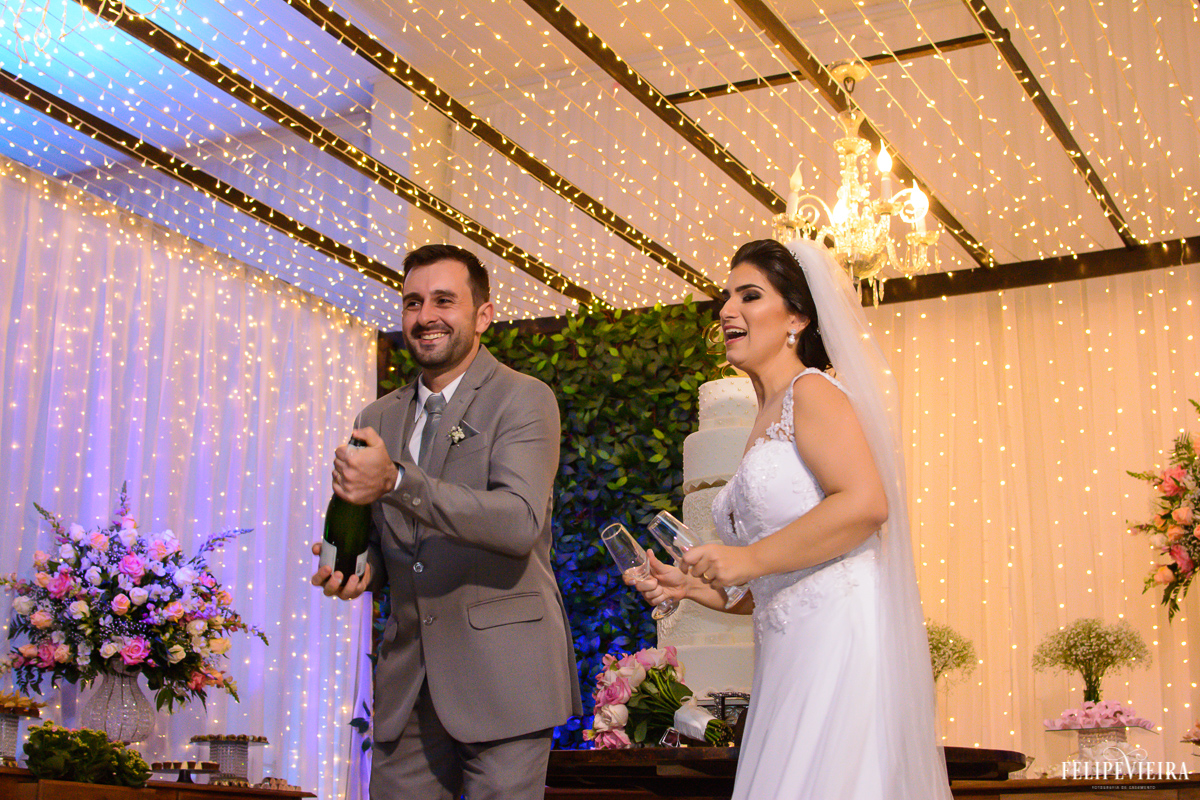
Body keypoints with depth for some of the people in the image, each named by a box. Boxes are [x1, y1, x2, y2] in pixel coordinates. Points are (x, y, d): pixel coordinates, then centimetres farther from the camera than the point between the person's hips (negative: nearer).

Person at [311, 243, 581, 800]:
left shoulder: (524, 400, -4)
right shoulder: (379, 419, 15)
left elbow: (520, 521, -18)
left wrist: (396, 482, -27)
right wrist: (361, 566, -2)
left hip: (501, 672, -5)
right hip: (407, 676, 5)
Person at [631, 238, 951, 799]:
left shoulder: (813, 391, -3)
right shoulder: (765, 422, 22)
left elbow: (866, 501, -19)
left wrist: (749, 559, -16)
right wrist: (698, 586, 11)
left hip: (837, 631, -9)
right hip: (787, 652, 9)